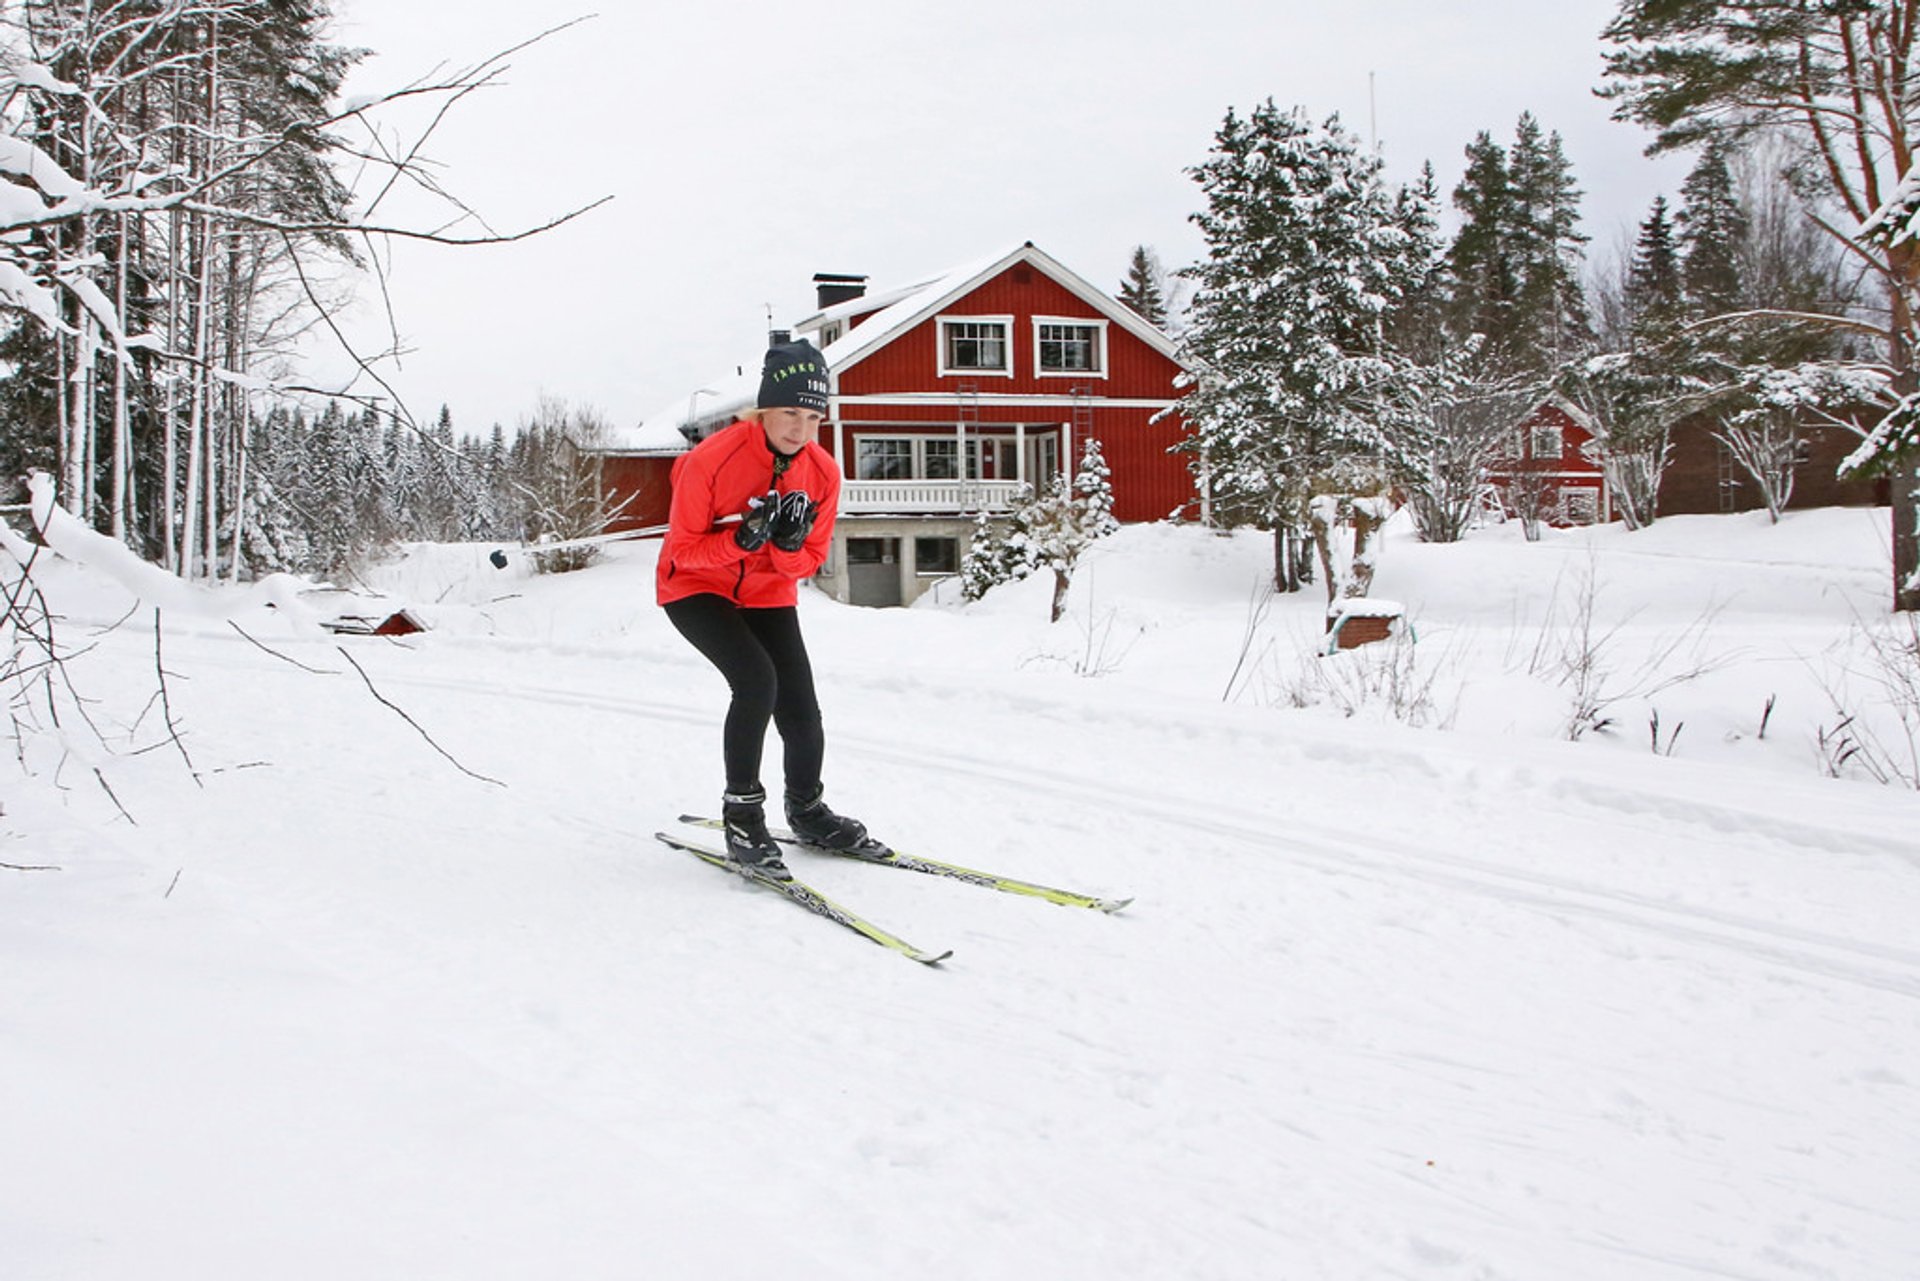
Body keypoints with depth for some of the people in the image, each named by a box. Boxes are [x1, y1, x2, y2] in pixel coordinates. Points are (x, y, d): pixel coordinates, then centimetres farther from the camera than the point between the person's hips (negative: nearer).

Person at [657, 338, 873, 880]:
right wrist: (742, 539, -33)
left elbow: (809, 562, -3)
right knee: (757, 680, -29)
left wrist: (789, 544, -26)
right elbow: (685, 549, -17)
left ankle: (806, 810, 27)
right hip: (696, 589, -4)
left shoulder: (823, 472, -12)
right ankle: (742, 814, -12)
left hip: (768, 592, 5)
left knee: (802, 715, -3)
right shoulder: (711, 460, -25)